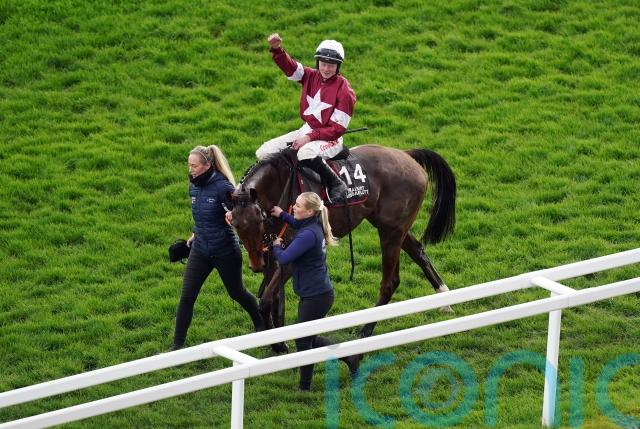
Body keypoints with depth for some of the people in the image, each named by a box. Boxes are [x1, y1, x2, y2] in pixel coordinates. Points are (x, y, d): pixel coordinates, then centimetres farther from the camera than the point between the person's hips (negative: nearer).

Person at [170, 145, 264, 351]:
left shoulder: (222, 187, -21)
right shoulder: (194, 187, -1)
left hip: (225, 251, -5)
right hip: (200, 250, 5)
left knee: (236, 293, 16)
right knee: (186, 297, -3)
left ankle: (261, 324, 43)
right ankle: (178, 345, 4)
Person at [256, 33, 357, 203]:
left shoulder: (344, 91, -15)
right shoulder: (312, 76, 3)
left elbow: (337, 129, -16)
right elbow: (289, 66, -7)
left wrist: (310, 137, -22)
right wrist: (276, 49, -28)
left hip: (329, 138, -7)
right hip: (306, 131, 7)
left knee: (305, 154, -40)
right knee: (264, 153, -3)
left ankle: (336, 184, -23)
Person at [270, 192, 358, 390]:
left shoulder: (308, 235, -25)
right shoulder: (313, 226, 5)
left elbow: (284, 258, -28)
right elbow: (299, 225, 32)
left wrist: (276, 246, -7)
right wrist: (282, 215, 20)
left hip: (316, 296, -10)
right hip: (313, 293, 10)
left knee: (303, 341, 4)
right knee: (309, 338, 22)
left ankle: (305, 387, 16)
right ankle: (348, 356, 28)